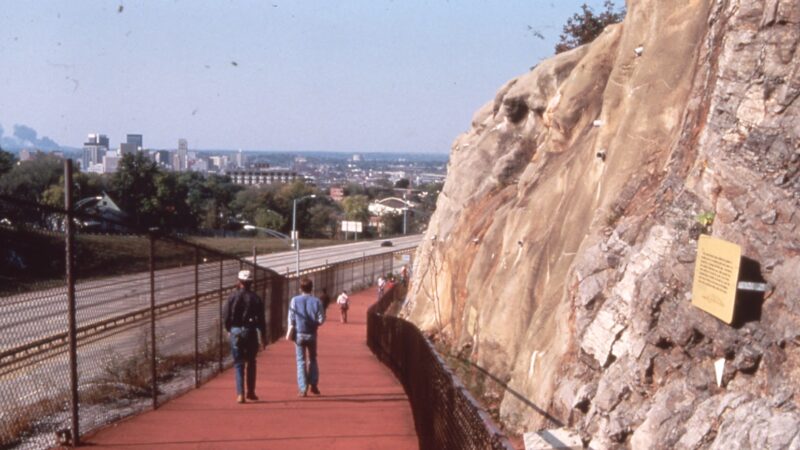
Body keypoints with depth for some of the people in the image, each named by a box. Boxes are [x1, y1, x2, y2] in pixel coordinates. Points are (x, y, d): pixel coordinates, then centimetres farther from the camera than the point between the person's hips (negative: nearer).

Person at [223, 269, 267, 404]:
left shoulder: (233, 297, -5)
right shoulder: (256, 298, -2)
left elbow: (226, 316, -3)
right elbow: (261, 319, 0)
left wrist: (229, 330, 14)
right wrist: (263, 336, 8)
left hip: (236, 332, -1)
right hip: (251, 332, 1)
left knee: (238, 363, 4)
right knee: (251, 362, 15)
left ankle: (240, 394, -5)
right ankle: (251, 392, 18)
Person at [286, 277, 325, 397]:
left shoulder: (295, 300, -6)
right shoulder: (316, 301, -5)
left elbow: (291, 318, -6)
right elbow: (321, 319, -6)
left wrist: (289, 332, 4)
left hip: (299, 334, -1)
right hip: (312, 334, 1)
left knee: (301, 361, 4)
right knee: (312, 359, 18)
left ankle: (303, 389, 1)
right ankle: (314, 385, 12)